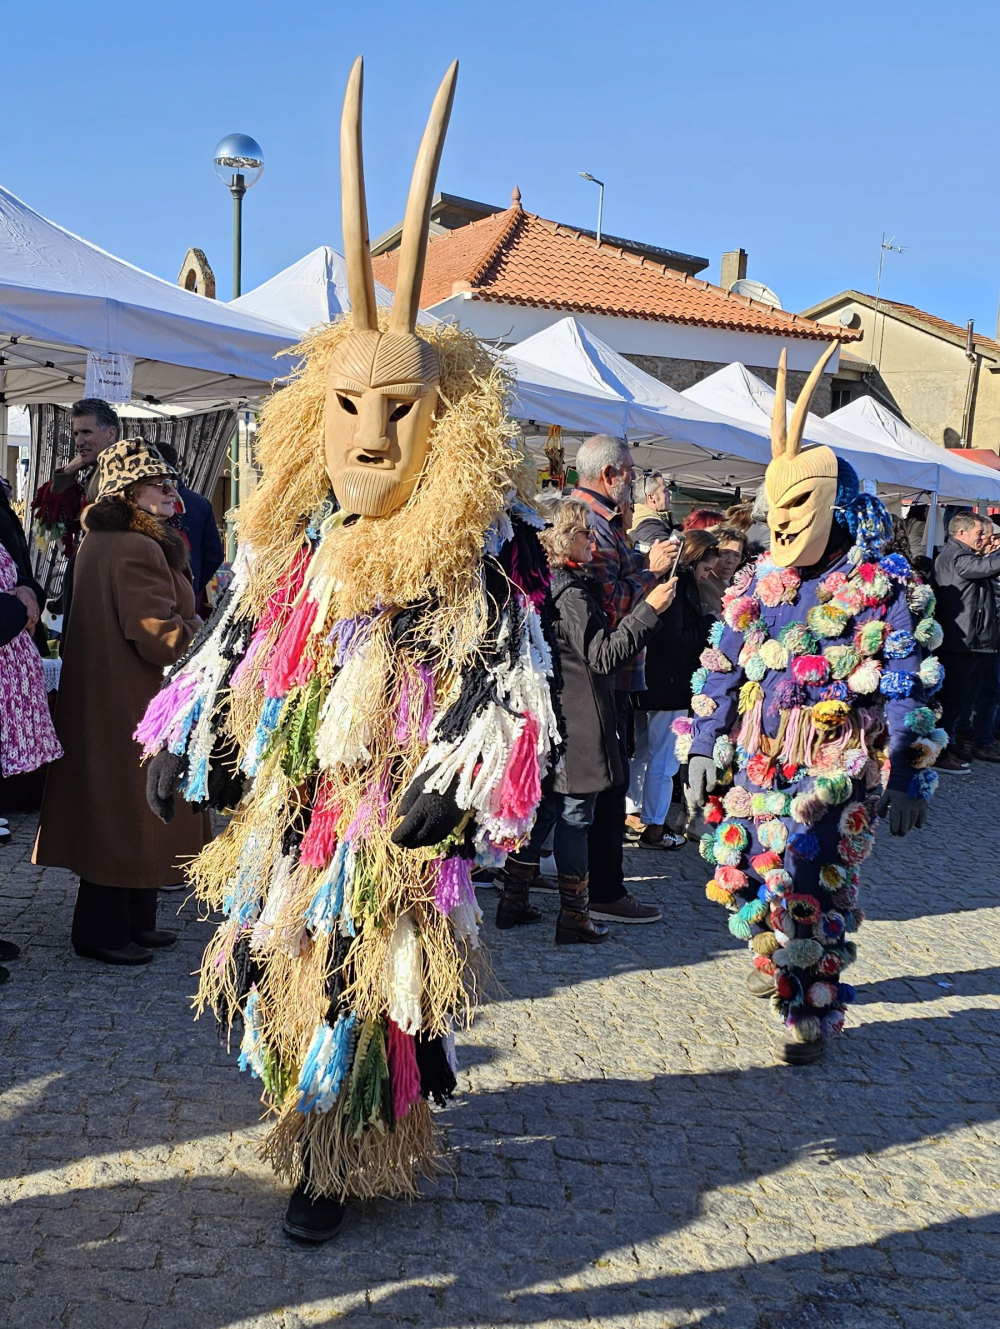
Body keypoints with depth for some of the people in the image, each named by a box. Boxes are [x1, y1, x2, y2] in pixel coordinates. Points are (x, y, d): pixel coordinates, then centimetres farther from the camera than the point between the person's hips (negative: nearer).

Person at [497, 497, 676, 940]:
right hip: (577, 725, -9)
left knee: (542, 810, 16)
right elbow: (604, 655, -20)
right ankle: (573, 917, 7)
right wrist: (650, 608, -19)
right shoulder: (571, 594, -18)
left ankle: (513, 902, 23)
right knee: (574, 817, -1)